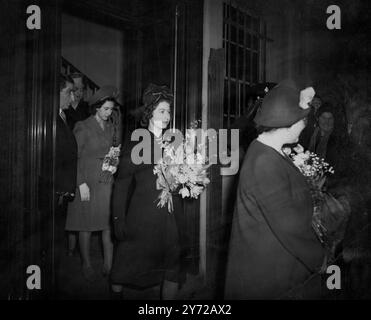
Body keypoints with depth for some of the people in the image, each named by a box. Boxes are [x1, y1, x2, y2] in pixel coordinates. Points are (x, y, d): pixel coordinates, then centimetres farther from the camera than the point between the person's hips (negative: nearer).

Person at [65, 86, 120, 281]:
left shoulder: (110, 128, 12)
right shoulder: (83, 127, -5)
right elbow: (74, 157, -7)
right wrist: (81, 183, -13)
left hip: (107, 181, 4)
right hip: (87, 181, -4)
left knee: (109, 223, 3)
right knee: (86, 225, 5)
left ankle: (109, 265, 13)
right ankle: (86, 264, 20)